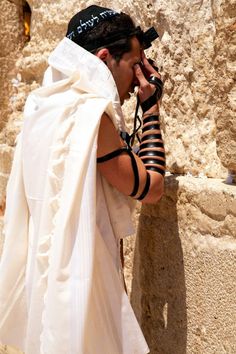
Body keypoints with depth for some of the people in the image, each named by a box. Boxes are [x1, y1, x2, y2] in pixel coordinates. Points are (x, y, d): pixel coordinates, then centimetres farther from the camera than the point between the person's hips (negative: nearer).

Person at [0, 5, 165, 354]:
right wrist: (151, 108, -7)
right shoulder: (88, 112, -21)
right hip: (80, 277, -9)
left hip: (49, 268, 9)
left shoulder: (50, 107, 7)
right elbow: (150, 187, -14)